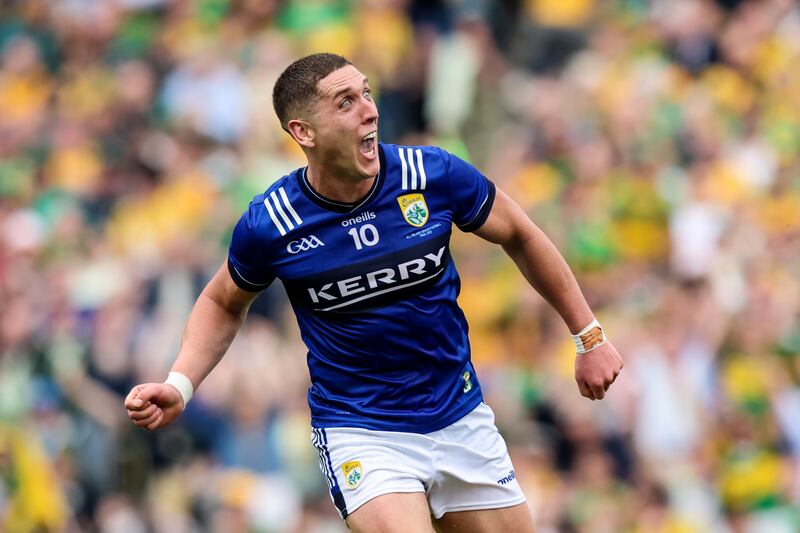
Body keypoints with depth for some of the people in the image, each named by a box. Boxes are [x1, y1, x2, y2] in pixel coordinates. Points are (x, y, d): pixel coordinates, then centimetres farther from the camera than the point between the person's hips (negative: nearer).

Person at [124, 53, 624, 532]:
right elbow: (224, 303, 8)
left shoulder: (433, 174, -11)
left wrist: (589, 335, 10)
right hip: (361, 431, -3)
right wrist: (179, 386, -8)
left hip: (461, 419, 3)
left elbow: (520, 237, 6)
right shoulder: (269, 225, -13)